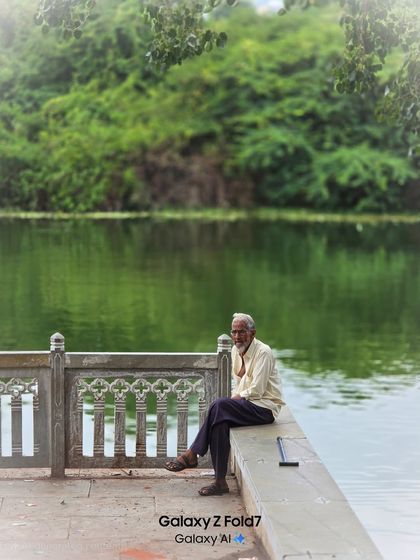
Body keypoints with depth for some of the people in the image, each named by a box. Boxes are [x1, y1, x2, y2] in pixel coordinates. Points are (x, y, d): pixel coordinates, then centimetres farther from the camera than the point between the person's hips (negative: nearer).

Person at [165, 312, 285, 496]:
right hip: (247, 404, 7)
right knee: (221, 422, -25)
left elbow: (256, 391, -18)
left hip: (265, 407, -7)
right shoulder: (236, 350, 12)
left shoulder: (263, 353, -13)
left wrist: (236, 398, -10)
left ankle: (191, 455, -19)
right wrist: (233, 400, 0)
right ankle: (220, 482, -26)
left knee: (219, 405, -28)